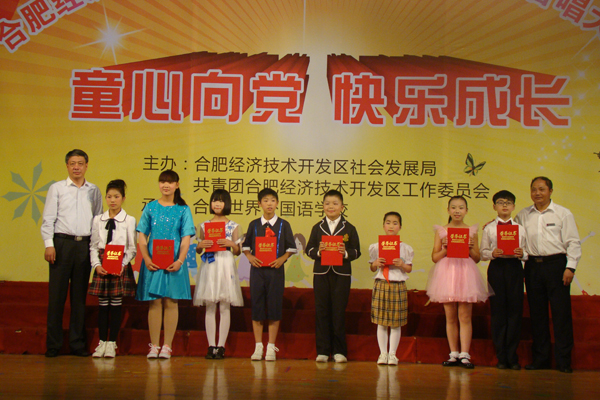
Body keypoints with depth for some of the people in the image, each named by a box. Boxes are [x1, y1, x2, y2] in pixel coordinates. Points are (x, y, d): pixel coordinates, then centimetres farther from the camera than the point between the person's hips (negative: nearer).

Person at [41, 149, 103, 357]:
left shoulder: (93, 190, 13)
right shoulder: (56, 188, 6)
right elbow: (48, 219, 3)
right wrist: (49, 244, -7)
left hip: (85, 244, 2)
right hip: (62, 242, -2)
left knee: (80, 295, 6)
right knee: (57, 293, -2)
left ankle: (78, 343, 12)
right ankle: (53, 344, 5)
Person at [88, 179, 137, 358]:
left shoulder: (129, 221, 0)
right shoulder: (98, 220, 9)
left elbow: (132, 248, -1)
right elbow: (93, 245, 8)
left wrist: (122, 265, -13)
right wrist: (97, 265, -6)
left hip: (120, 267, -2)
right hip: (102, 267, 2)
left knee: (116, 304, 1)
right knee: (103, 304, 4)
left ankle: (112, 343, 7)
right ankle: (102, 342, 12)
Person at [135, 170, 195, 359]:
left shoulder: (183, 210, 5)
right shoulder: (150, 207, 8)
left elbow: (186, 238, 0)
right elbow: (142, 236, 6)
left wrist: (180, 261, -13)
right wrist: (146, 259, -7)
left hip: (174, 263, -1)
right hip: (152, 262, 1)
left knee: (171, 302, 0)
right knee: (154, 302, 1)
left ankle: (167, 346, 5)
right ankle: (154, 345, 7)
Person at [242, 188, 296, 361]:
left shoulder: (283, 225, 4)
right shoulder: (254, 225, 8)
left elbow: (291, 247, 7)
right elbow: (245, 245, 13)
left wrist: (282, 259, -9)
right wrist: (250, 257, -5)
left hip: (275, 269, -1)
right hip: (257, 269, 1)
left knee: (274, 307, 0)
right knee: (257, 306, 2)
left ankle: (271, 347, 8)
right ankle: (258, 347, 11)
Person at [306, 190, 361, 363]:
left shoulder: (349, 228, 5)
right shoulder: (317, 228, 9)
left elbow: (357, 251, 3)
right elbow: (308, 249, 7)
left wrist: (346, 253, -17)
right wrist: (318, 251, -13)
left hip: (341, 274, -1)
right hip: (321, 273, 1)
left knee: (339, 311, 2)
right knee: (321, 311, 3)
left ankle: (339, 351, 10)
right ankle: (322, 350, 10)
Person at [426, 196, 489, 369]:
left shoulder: (471, 231, 8)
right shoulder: (441, 231, 8)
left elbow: (477, 258, 10)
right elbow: (434, 257, 7)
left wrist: (470, 248, -9)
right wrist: (446, 249, -10)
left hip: (466, 273, -1)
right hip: (446, 273, 1)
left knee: (464, 316, -5)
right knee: (450, 317, 3)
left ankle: (464, 355, -3)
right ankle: (454, 354, 10)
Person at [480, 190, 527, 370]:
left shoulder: (520, 228, 11)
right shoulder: (489, 228, 8)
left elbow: (527, 252, 8)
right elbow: (483, 253, 5)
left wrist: (522, 254, -13)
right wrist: (492, 253, -14)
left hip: (514, 268, 1)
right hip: (496, 268, -1)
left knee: (515, 311, -1)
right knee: (498, 311, 0)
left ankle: (512, 357, 8)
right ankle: (501, 357, 7)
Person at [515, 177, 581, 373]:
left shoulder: (563, 214, 3)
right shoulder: (523, 215, 11)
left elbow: (573, 243, 1)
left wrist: (570, 267, -7)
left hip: (556, 264, -3)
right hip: (533, 266, 3)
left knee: (561, 313, -4)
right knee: (537, 313, 7)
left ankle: (564, 360, 3)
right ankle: (540, 358, 15)